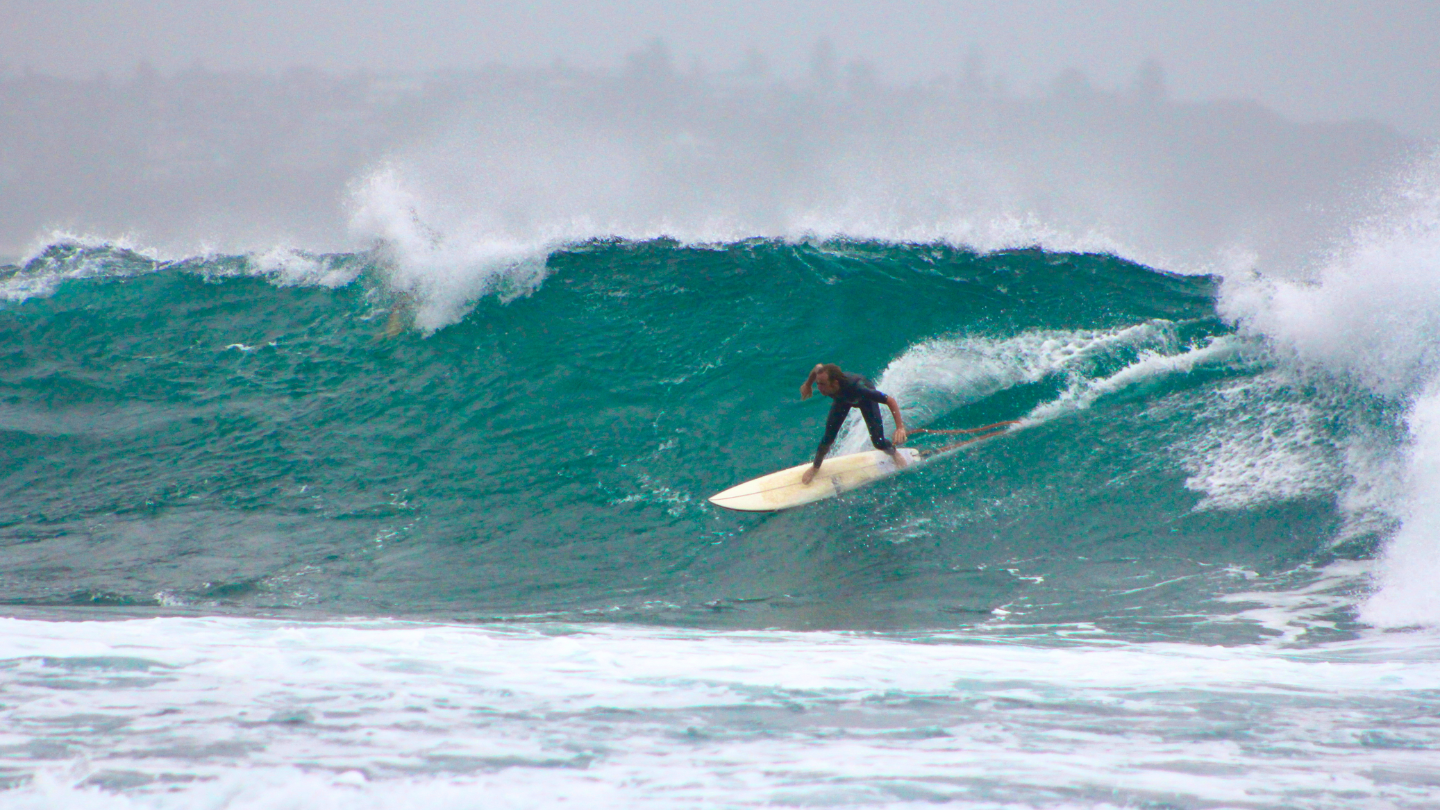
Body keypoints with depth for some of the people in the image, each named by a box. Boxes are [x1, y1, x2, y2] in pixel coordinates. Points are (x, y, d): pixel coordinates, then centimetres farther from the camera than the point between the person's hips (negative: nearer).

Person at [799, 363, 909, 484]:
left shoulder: (856, 387, -51)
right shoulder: (822, 377, -41)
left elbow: (890, 400, -45)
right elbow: (818, 367, -12)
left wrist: (900, 427, -54)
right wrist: (807, 385, 4)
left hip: (866, 399, -3)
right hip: (842, 400, 3)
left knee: (878, 442, -5)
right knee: (828, 438, -5)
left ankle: (894, 453, 32)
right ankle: (815, 467, 24)